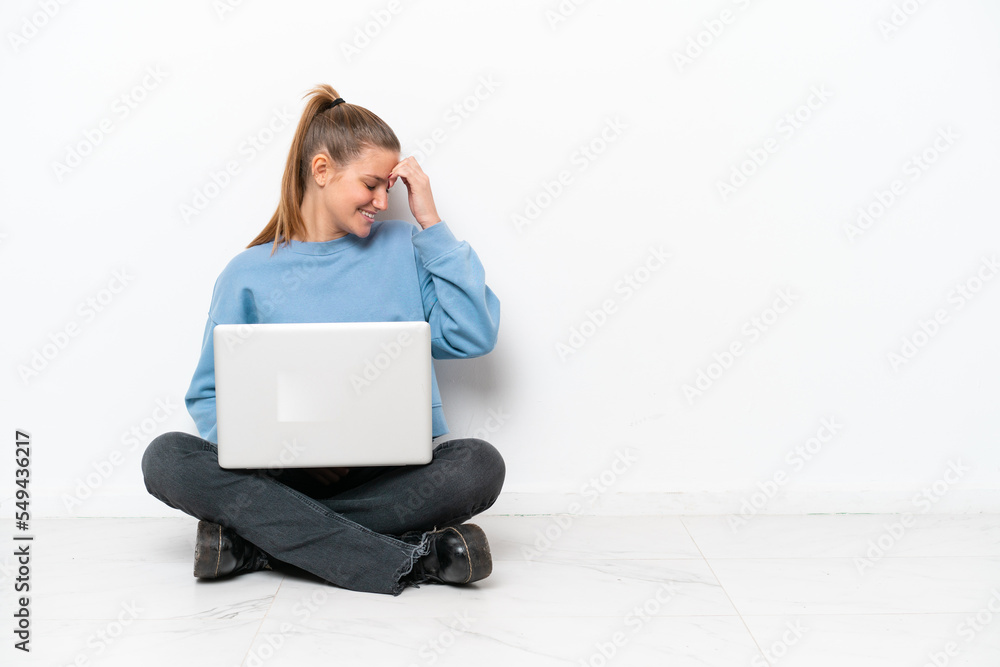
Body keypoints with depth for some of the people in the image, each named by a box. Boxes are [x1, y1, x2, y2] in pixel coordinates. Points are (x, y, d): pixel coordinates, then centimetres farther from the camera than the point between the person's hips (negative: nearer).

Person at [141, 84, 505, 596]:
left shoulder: (402, 249, 10)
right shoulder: (249, 275, 6)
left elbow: (475, 335, -2)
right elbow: (210, 395, 7)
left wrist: (430, 223, 0)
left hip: (391, 476, 0)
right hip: (283, 476, 0)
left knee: (479, 464, -29)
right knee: (166, 458, -26)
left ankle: (260, 539, -26)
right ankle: (409, 561, -32)